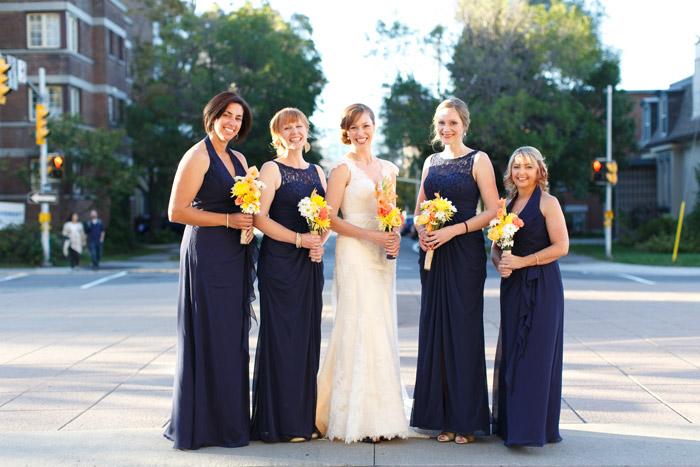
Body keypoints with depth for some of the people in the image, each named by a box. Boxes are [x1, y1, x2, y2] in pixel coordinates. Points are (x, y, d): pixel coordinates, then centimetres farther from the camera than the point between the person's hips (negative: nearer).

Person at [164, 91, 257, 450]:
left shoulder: (238, 160, 17)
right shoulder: (198, 156, -7)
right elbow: (177, 211, -14)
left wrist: (249, 225, 4)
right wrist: (228, 220, -14)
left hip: (234, 258, 8)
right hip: (207, 256, -8)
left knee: (233, 337, 9)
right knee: (209, 336, -4)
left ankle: (231, 419, 17)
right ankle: (203, 425, 6)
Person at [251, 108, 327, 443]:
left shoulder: (317, 172, 16)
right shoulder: (272, 170, -2)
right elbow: (260, 217, -11)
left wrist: (320, 242, -4)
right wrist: (299, 239, -15)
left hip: (311, 264, 6)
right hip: (280, 262, -6)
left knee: (308, 336, 7)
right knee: (281, 336, -4)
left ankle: (306, 418, 14)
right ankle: (280, 422, 3)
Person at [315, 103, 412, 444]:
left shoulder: (389, 169, 16)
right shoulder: (343, 168, -2)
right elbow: (330, 217, -8)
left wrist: (395, 237, -1)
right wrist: (370, 235, -17)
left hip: (383, 256, 6)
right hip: (354, 254, -6)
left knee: (382, 330, 5)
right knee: (359, 328, -9)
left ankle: (381, 415, 11)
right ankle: (358, 419, -3)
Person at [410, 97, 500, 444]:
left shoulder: (478, 160, -1)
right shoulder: (431, 162, 15)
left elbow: (493, 210, -8)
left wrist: (453, 230, -17)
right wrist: (421, 231, -1)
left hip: (465, 252, -5)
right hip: (433, 254, 5)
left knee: (463, 329, -4)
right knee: (435, 329, 5)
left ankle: (466, 420, 5)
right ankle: (442, 417, 13)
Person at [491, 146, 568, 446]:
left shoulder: (547, 203, -3)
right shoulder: (508, 205, 15)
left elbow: (561, 247, -10)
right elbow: (495, 247, 16)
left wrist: (523, 261, -15)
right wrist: (500, 264, -6)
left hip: (542, 286, -6)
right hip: (512, 286, 6)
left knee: (536, 352, -7)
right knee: (511, 351, 6)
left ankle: (531, 427, -6)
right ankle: (510, 423, 13)